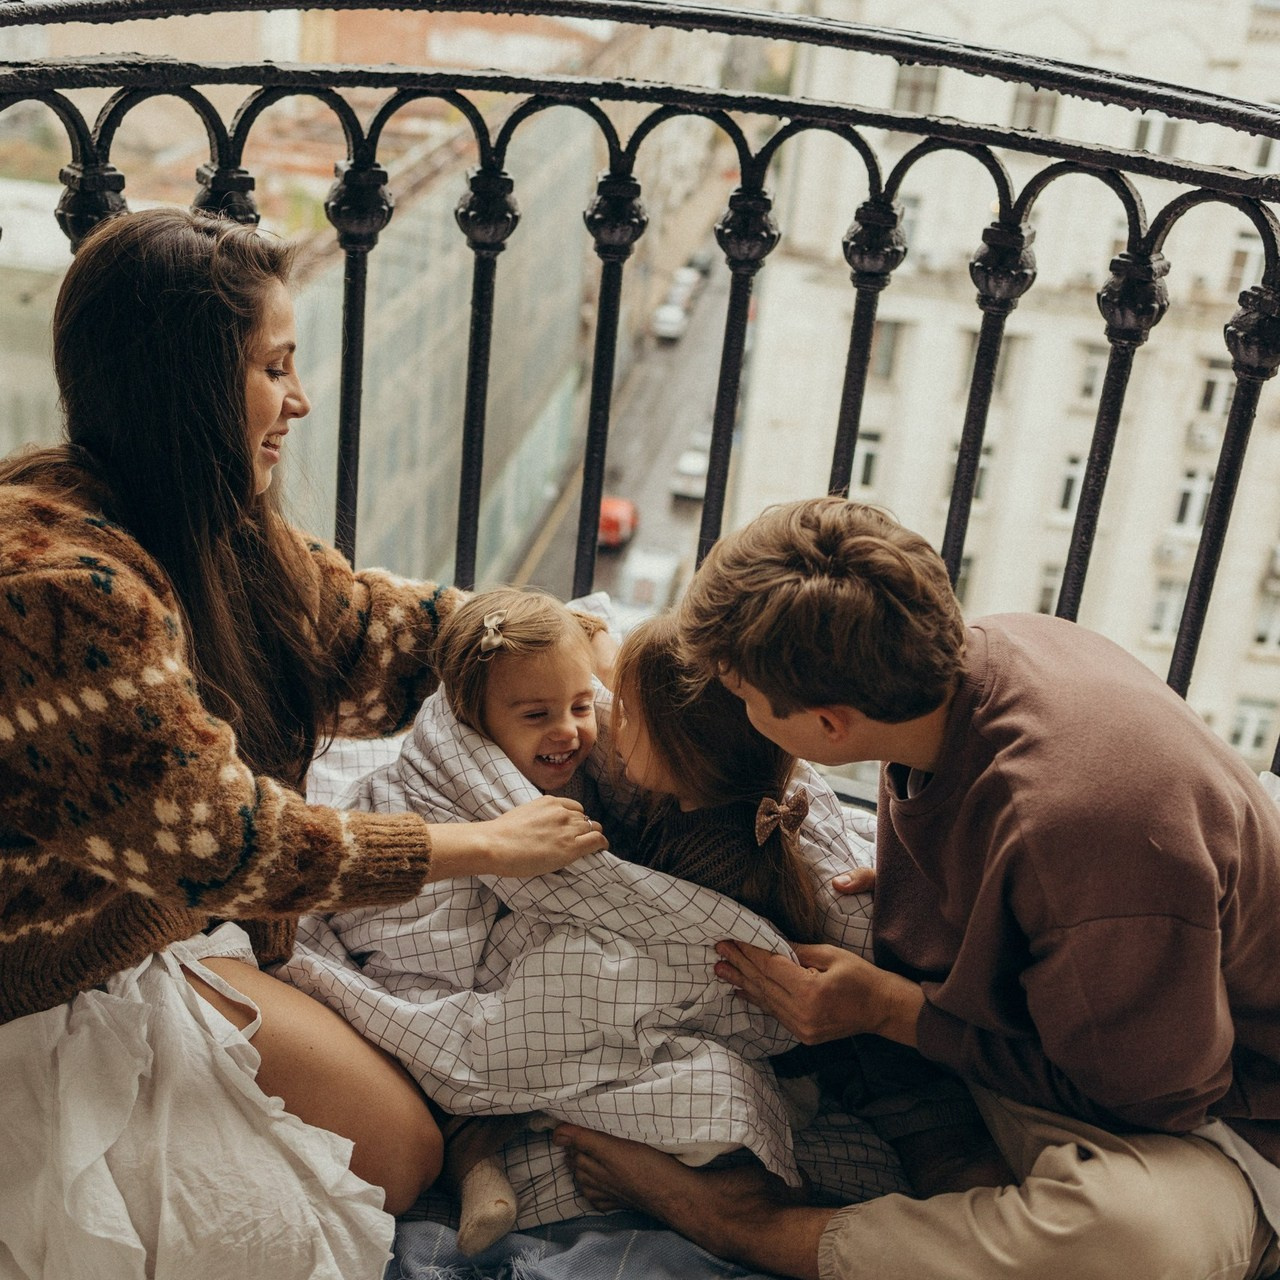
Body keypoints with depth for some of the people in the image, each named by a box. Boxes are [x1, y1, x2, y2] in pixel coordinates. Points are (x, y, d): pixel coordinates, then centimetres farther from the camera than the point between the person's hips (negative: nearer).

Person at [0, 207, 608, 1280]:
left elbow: (357, 619, 7)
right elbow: (219, 839, -29)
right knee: (400, 1149, -6)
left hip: (177, 895, 9)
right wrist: (482, 845, -22)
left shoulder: (204, 517, -3)